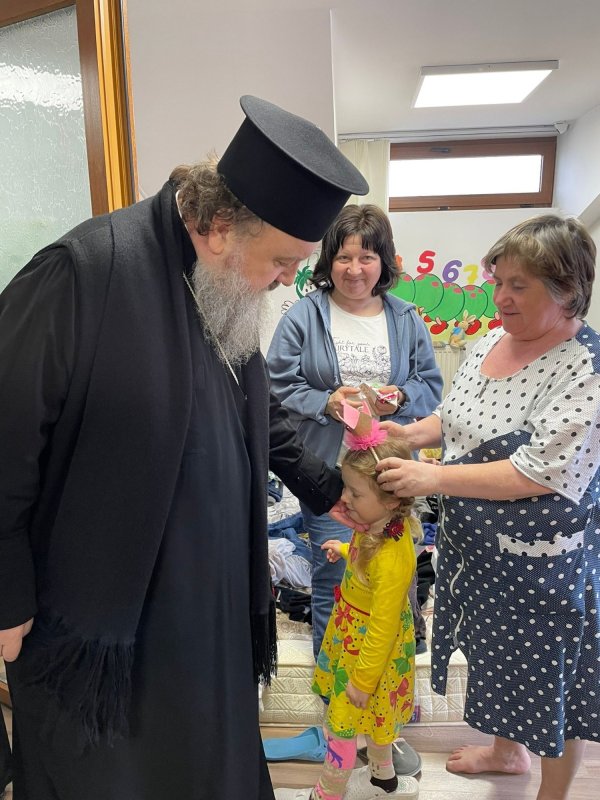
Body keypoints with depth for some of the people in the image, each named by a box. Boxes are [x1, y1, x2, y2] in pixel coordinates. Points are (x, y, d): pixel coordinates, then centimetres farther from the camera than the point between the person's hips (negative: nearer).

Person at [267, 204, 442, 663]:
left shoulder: (406, 320, 6)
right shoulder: (304, 317, -4)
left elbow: (431, 385, 8)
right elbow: (279, 385, -5)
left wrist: (400, 398, -13)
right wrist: (326, 403, -19)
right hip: (327, 469, -3)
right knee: (335, 566, 4)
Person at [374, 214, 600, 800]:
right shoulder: (491, 341, 0)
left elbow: (539, 473, -28)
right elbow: (459, 418, 12)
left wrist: (434, 478, -29)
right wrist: (411, 433, -5)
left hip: (542, 559, -7)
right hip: (474, 542, 8)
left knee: (548, 676, 14)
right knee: (497, 651, 27)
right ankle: (506, 749, 54)